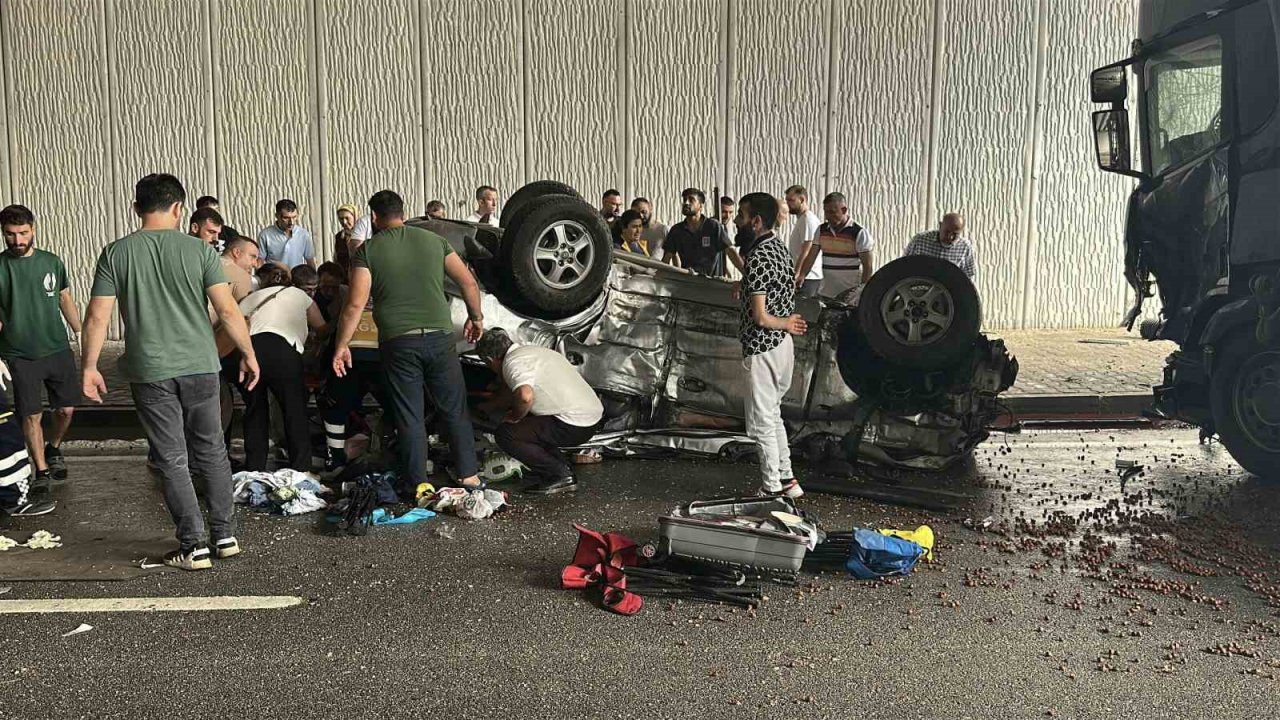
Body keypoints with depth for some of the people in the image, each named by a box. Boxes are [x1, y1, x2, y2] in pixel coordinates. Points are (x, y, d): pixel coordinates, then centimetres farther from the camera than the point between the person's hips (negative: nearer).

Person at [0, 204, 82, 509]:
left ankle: (54, 449, 36)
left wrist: (82, 334, 10)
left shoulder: (52, 262, 2)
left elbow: (66, 300, 12)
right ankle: (42, 473, 13)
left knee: (67, 408, 6)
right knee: (32, 415, 0)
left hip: (58, 350, 2)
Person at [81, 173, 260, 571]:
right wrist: (248, 355, 3)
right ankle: (226, 536, 18)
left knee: (172, 460, 6)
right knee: (212, 452, 14)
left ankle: (194, 546, 8)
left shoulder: (115, 253, -1)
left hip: (149, 372, 0)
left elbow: (97, 316, -2)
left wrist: (88, 366, 8)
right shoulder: (198, 250, -4)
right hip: (199, 366, 1)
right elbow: (228, 309, -7)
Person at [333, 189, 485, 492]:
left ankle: (418, 484, 10)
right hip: (439, 338, 2)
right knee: (455, 410, 13)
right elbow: (468, 282, 6)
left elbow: (355, 304, -7)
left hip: (398, 342, -2)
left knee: (410, 417, 7)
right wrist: (476, 317, 20)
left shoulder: (368, 250, 1)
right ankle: (468, 475, 15)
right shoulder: (434, 240, 9)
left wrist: (342, 345, 0)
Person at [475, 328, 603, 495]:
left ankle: (560, 476, -3)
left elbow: (525, 396, -30)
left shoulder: (512, 362, -11)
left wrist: (515, 417, -10)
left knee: (505, 434, -6)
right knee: (530, 421, 26)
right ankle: (562, 469, 18)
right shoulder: (530, 350, 20)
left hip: (575, 425, -10)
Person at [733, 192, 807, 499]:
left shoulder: (757, 258, -22)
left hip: (763, 349, -10)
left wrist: (785, 323, -9)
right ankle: (786, 479, 26)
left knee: (762, 422, 1)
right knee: (772, 415, 20)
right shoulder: (777, 244, 7)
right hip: (782, 344, 10)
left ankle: (772, 489, 10)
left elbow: (761, 317, -25)